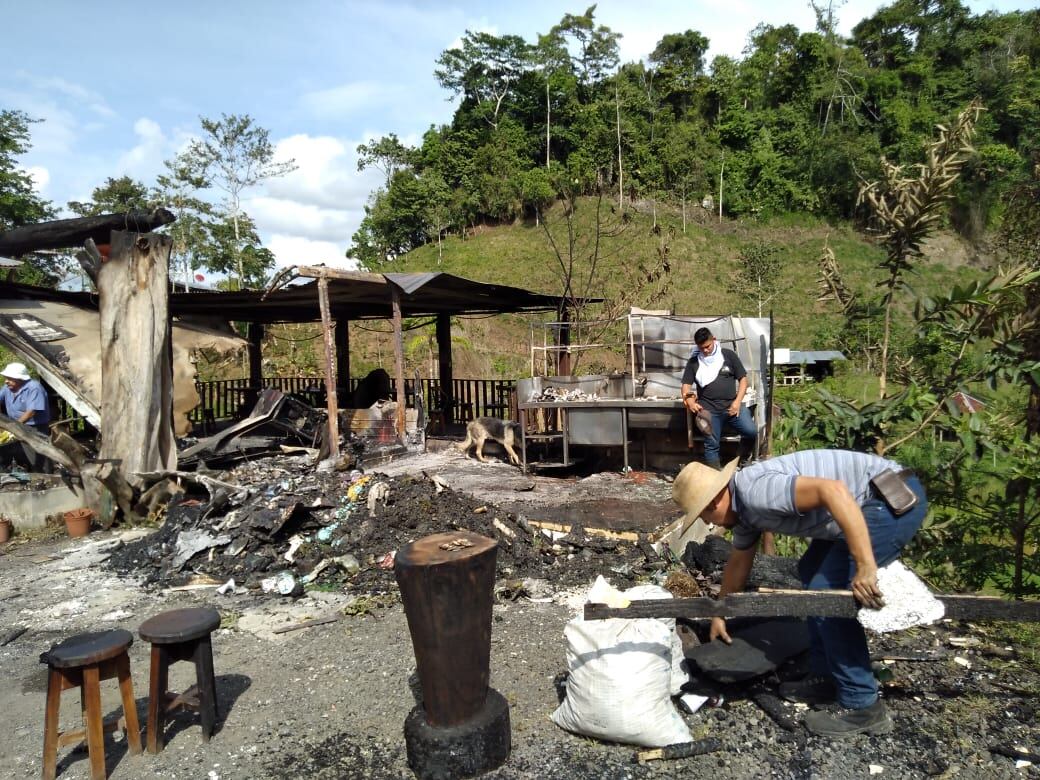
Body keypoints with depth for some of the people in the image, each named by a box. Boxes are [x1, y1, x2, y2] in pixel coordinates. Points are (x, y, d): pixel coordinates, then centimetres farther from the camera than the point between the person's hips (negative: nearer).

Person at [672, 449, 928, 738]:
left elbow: (833, 490, -34)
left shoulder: (757, 490, -22)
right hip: (878, 499, 11)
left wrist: (865, 567, -32)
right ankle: (826, 678, 25)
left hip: (897, 497, -11)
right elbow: (738, 562, 24)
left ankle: (862, 707, 3)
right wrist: (719, 614, 35)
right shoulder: (743, 504, 10)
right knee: (812, 571, 18)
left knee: (828, 591, -10)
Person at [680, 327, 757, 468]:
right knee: (711, 445, -7)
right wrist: (690, 402, -11)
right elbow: (686, 385, 10)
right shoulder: (693, 361, 11)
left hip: (731, 405, 0)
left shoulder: (728, 355, 9)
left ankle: (743, 461, 7)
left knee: (751, 431, -18)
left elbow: (743, 379, 10)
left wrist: (738, 402, -4)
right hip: (708, 408, 0)